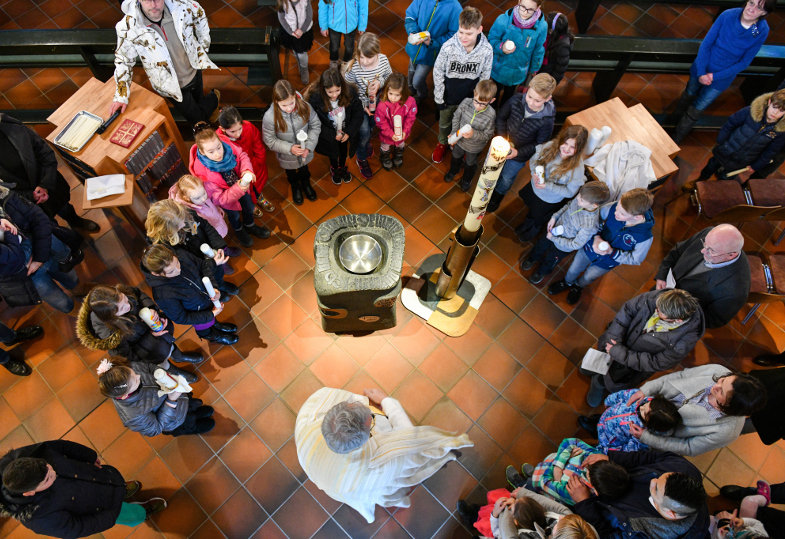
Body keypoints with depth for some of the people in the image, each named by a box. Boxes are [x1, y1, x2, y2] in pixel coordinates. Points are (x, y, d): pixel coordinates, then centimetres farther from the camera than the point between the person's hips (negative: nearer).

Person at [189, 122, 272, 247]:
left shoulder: (226, 145, -33)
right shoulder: (202, 172, -41)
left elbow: (242, 156, -14)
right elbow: (219, 198, -33)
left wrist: (247, 170, -35)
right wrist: (238, 190, -48)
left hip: (240, 184, 4)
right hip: (225, 196, -4)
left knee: (249, 206, 29)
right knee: (234, 215, 25)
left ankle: (250, 226, 64)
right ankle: (239, 231, 63)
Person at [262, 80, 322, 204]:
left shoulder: (304, 106, -28)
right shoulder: (270, 117, -32)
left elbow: (315, 125, -13)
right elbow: (269, 140, -20)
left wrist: (309, 146, -22)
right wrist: (290, 148, -29)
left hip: (305, 152, 1)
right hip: (287, 156, -1)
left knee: (304, 169, 33)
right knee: (291, 173, 31)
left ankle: (306, 184, 67)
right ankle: (295, 187, 65)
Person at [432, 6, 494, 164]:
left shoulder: (487, 50, -24)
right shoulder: (448, 46, -28)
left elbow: (484, 76, -8)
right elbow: (438, 72, -13)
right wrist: (439, 98, -7)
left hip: (470, 98, 0)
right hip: (448, 96, 0)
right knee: (444, 123, 25)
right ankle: (442, 143, 57)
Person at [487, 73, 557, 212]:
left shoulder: (547, 121, -33)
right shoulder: (516, 101, -27)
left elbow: (539, 144, -18)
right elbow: (501, 117, -8)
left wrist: (518, 152, -29)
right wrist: (501, 137, -20)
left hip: (520, 155, -1)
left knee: (507, 177, 26)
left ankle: (499, 194, 59)